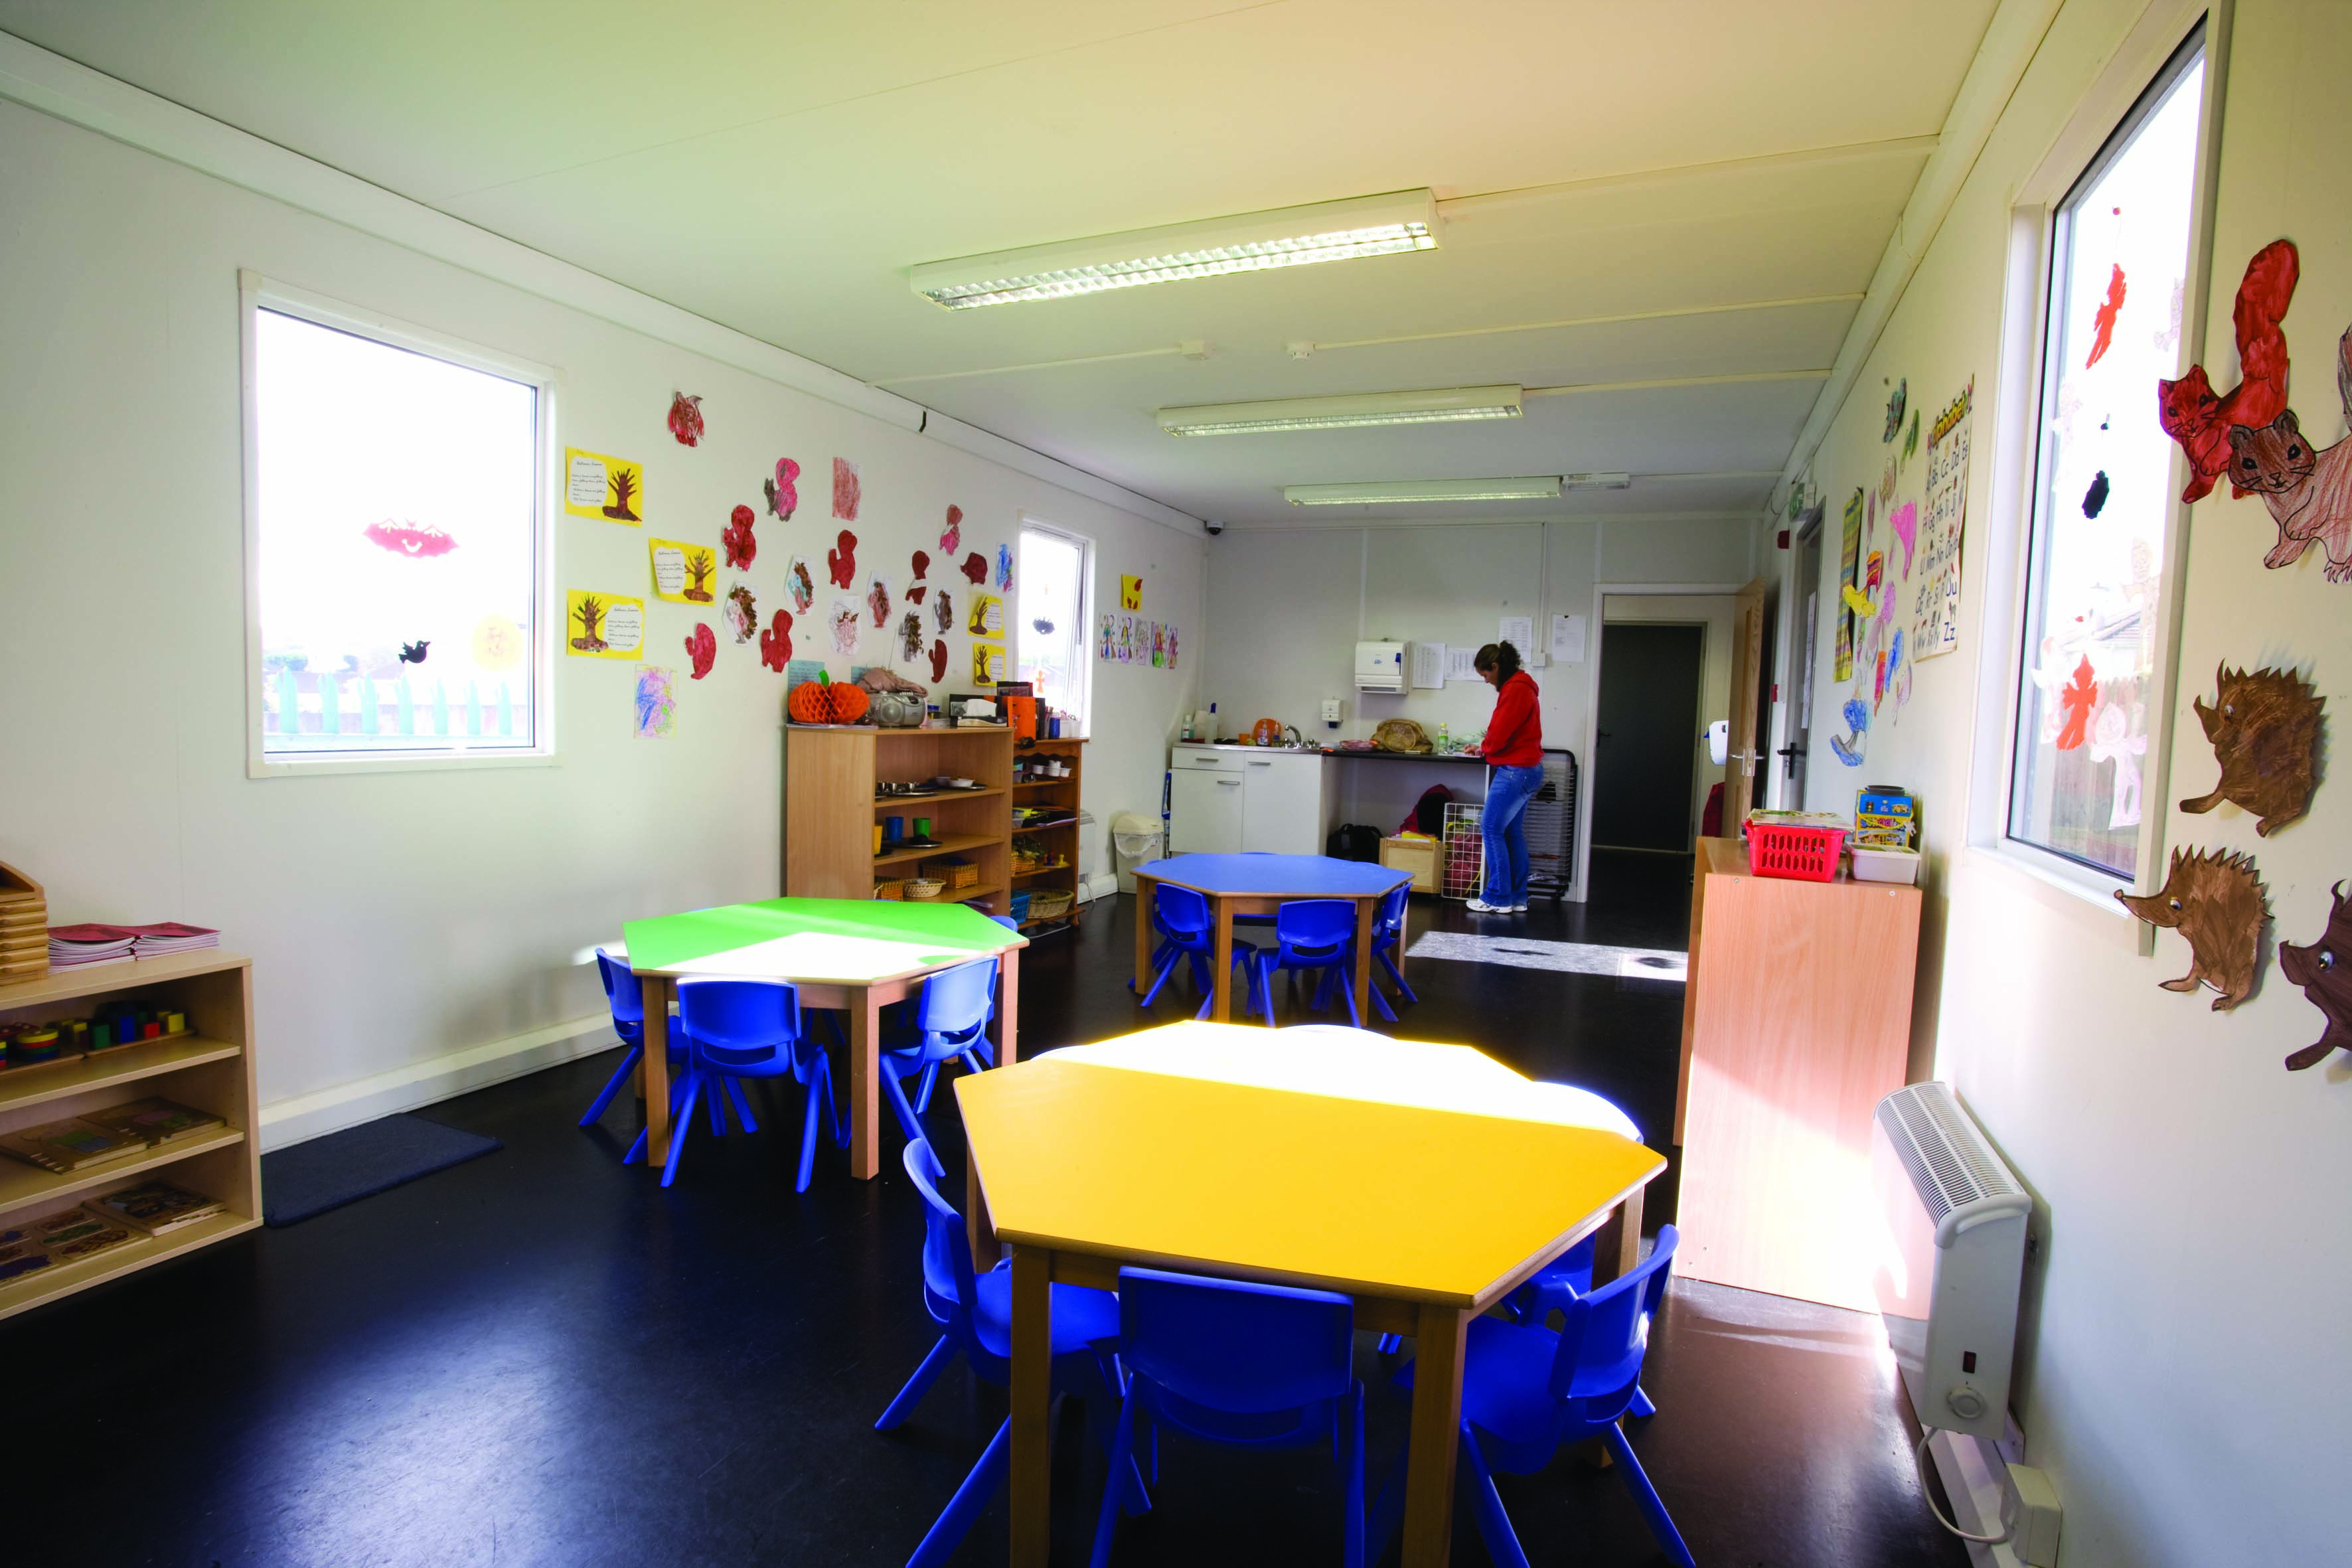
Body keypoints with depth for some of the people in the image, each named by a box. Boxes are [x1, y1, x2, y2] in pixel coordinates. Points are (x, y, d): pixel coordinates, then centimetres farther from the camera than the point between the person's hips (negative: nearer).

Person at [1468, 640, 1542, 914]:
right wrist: (1487, 746, 7)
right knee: (1512, 833, 12)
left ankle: (1498, 898, 1)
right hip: (1524, 769, 10)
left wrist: (1485, 748, 2)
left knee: (1492, 829, -5)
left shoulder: (1515, 690, -17)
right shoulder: (1520, 686, 16)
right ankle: (1517, 898, 17)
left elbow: (1499, 734, -18)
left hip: (1515, 770, -10)